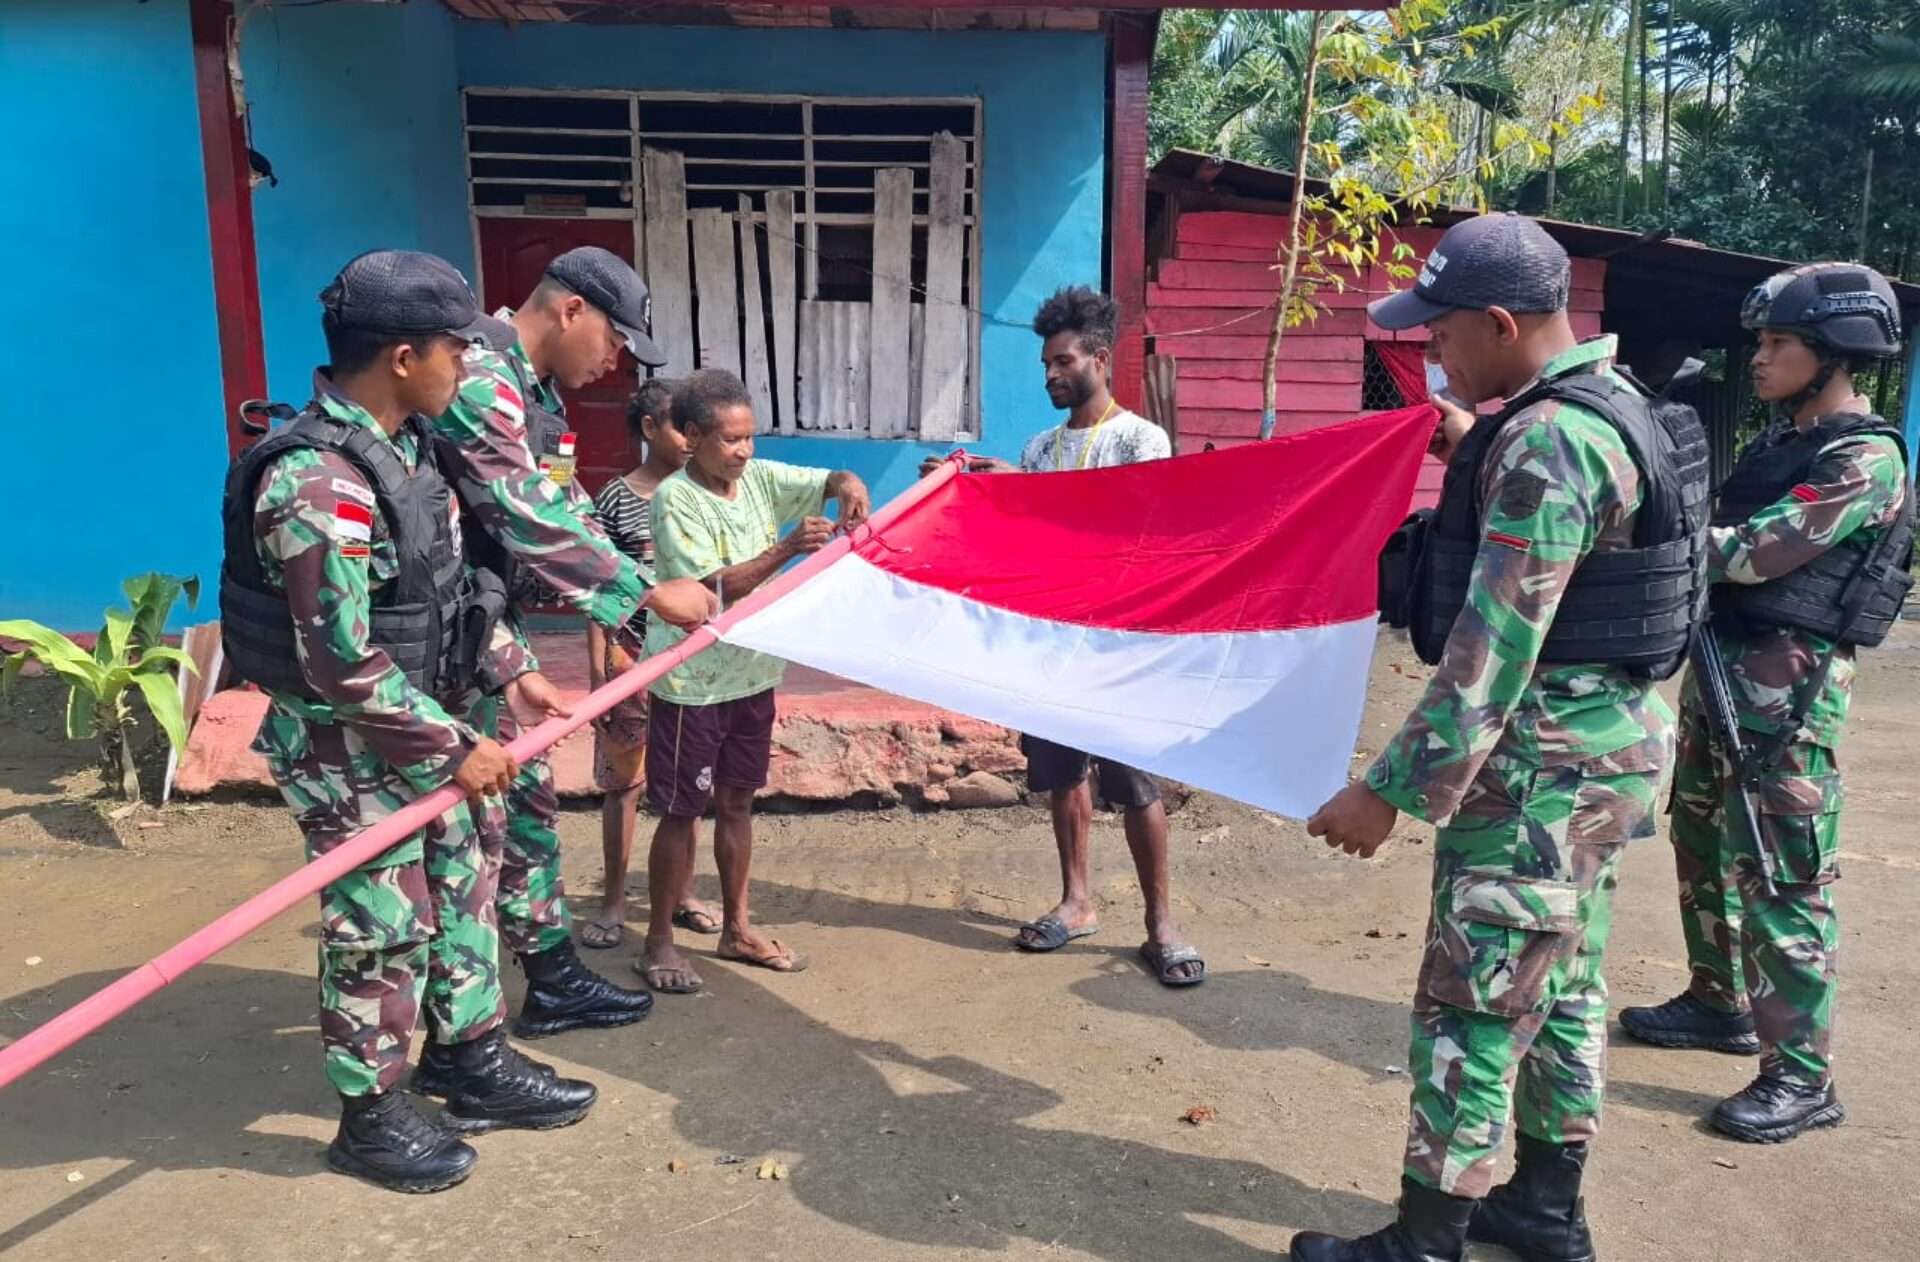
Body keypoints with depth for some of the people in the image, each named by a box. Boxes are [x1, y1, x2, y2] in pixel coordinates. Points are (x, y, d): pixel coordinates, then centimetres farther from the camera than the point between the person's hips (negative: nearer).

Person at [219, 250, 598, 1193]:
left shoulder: (403, 442, 2)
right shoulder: (319, 486, -28)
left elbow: (451, 578, 14)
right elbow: (342, 667, -27)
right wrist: (456, 747, -20)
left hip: (415, 728, 9)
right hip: (348, 749, -9)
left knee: (462, 890, 18)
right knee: (383, 932, 5)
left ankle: (478, 1070, 36)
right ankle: (370, 1121, 27)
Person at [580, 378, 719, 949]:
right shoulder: (617, 497, -6)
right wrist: (597, 669, -8)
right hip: (633, 655, -3)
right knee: (623, 781, 6)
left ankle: (682, 894, 25)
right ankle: (613, 903, 18)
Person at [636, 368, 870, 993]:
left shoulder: (759, 477, 2)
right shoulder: (674, 500, -15)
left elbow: (831, 480, 5)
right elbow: (714, 587, -22)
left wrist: (849, 486, -19)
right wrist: (789, 548, -30)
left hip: (752, 673, 6)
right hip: (693, 680, -6)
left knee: (736, 801, 16)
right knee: (681, 812, 3)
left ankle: (736, 929, 30)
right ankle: (659, 942, 18)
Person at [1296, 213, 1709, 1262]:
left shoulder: (1544, 444, -22)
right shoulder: (1612, 403, 10)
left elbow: (1492, 651, -26)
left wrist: (1392, 789, -23)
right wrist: (1476, 452, 25)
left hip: (1547, 760, -11)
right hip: (1608, 740, 11)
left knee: (1472, 1005, -1)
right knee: (1560, 983, 19)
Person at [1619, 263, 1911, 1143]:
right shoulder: (1781, 439, 12)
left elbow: (1750, 553, -21)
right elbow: (1722, 532, 11)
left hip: (1789, 686, -9)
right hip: (1720, 665, 9)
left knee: (1781, 880, -4)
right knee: (1703, 847, 18)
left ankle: (1802, 1078, 6)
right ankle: (1720, 1003, 35)